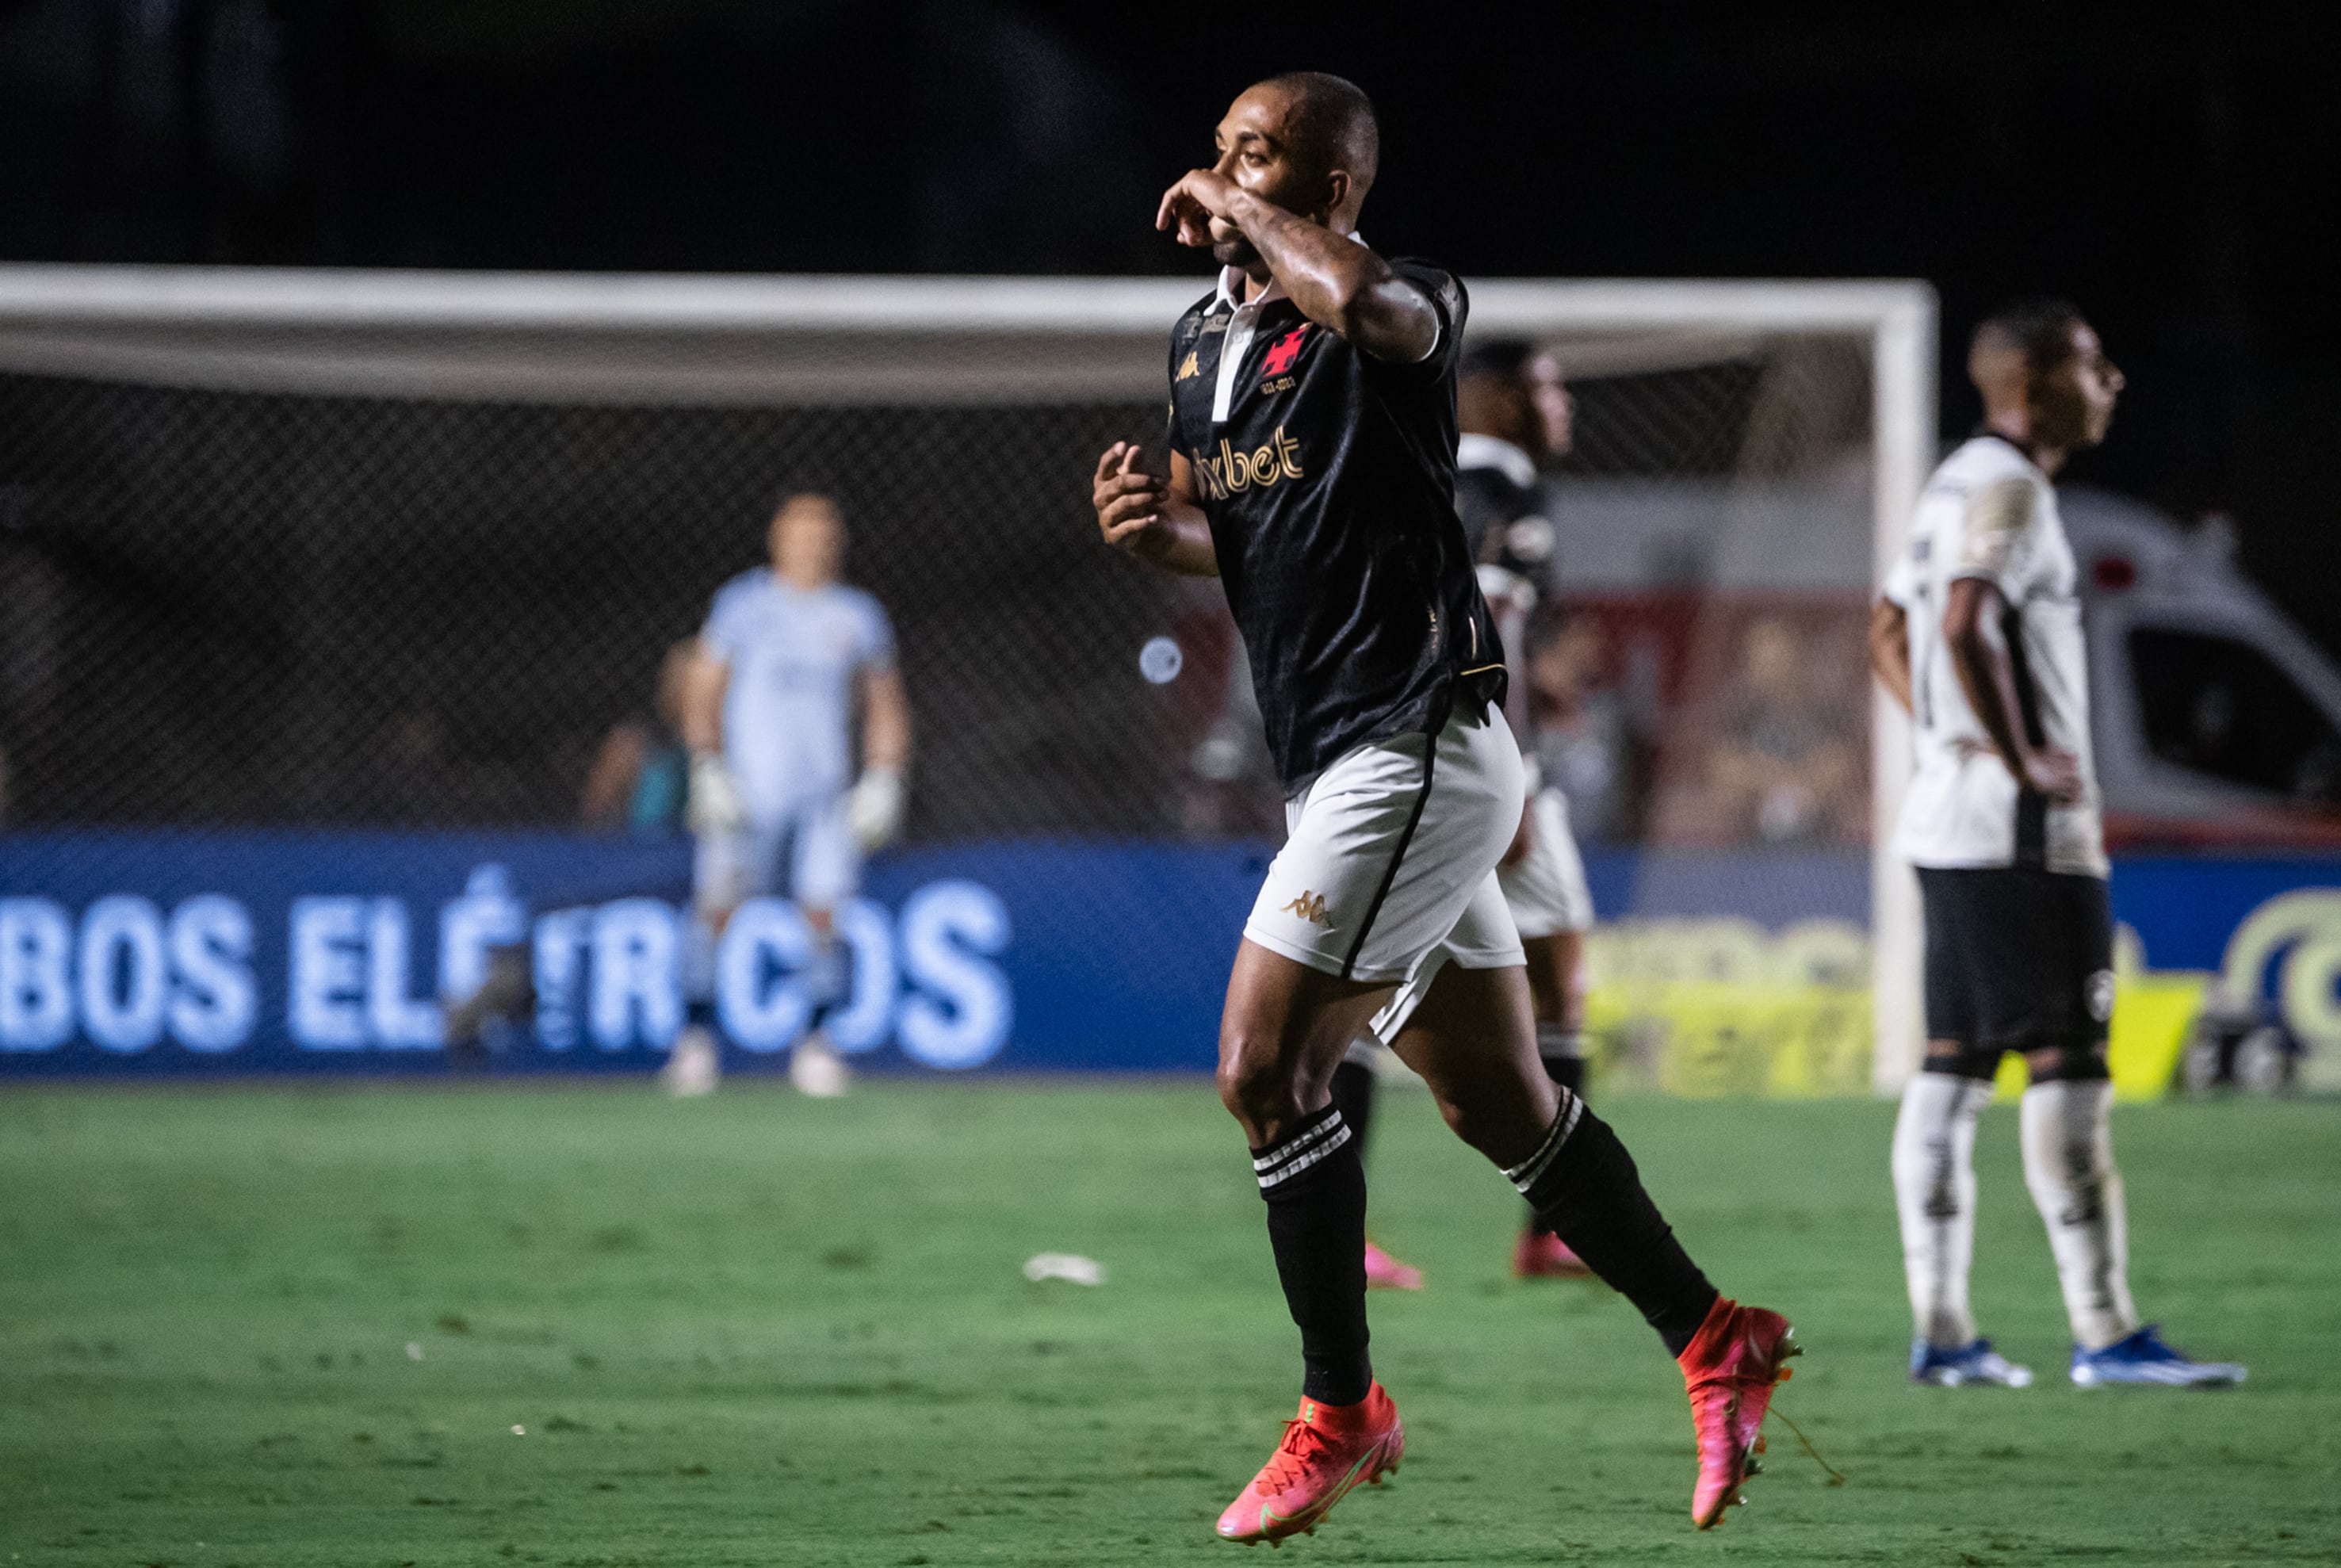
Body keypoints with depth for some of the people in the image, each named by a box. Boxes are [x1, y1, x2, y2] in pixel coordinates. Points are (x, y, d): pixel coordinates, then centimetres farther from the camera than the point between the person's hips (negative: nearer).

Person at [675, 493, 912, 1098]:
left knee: (825, 911, -7)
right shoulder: (743, 603, 5)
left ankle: (814, 1043, 2)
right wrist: (707, 770, -6)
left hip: (826, 794, 2)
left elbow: (885, 705, 18)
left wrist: (884, 779, 6)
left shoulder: (858, 615, 12)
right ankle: (698, 1035, -1)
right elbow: (702, 691, 5)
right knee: (717, 908, -9)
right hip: (748, 789, -2)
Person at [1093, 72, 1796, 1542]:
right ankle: (1714, 1339, 23)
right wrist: (1156, 528, 3)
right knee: (1501, 1104, 13)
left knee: (1266, 1072, -11)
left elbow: (1364, 300, -39)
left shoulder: (1408, 310, -13)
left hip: (1414, 748, -9)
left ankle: (1341, 1411, 0)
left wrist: (1244, 216, -21)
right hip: (1344, 763, 9)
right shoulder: (1205, 341, 13)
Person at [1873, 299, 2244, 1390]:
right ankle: (2104, 1332, -9)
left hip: (1950, 817, 10)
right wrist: (2018, 758, -21)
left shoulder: (1954, 484, 17)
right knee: (2067, 1066, -9)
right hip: (2023, 833, -10)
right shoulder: (2008, 487, -13)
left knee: (1953, 1067, 8)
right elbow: (1963, 627, -27)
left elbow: (1890, 631, 26)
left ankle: (1940, 1330, 8)